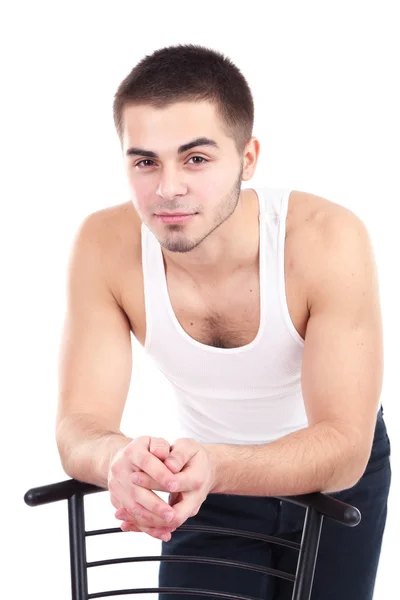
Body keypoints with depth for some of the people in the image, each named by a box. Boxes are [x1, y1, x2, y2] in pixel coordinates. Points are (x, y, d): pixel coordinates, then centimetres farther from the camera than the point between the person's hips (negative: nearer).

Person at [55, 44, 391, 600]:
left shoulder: (328, 240, -32)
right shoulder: (106, 246, -25)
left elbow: (344, 447, -33)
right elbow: (80, 425, -24)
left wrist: (215, 468, -53)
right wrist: (120, 459, -49)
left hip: (340, 471, -1)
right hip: (210, 476, 1)